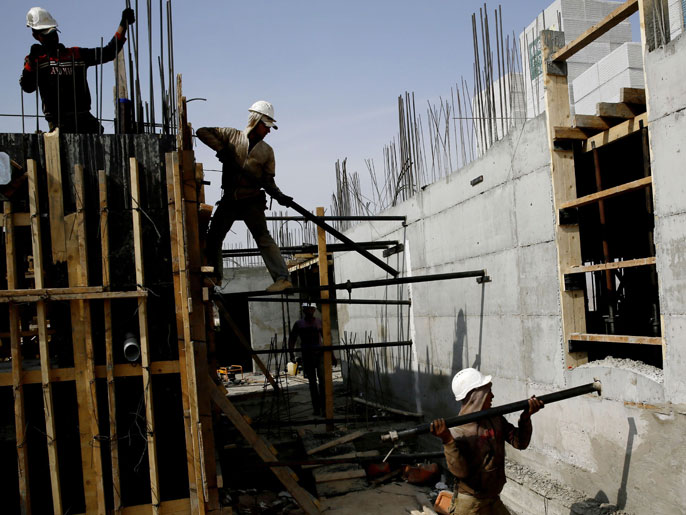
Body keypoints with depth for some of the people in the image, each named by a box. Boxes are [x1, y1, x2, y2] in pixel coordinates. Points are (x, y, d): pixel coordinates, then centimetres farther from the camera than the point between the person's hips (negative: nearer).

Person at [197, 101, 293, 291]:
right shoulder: (232, 136, 7)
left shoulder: (267, 151, 9)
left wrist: (278, 195, -12)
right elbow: (202, 132, 4)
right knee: (213, 238, 6)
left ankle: (282, 278, -20)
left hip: (252, 201, -2)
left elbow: (267, 180, 8)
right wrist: (220, 149, -10)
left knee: (263, 237, -14)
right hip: (229, 199, 2)